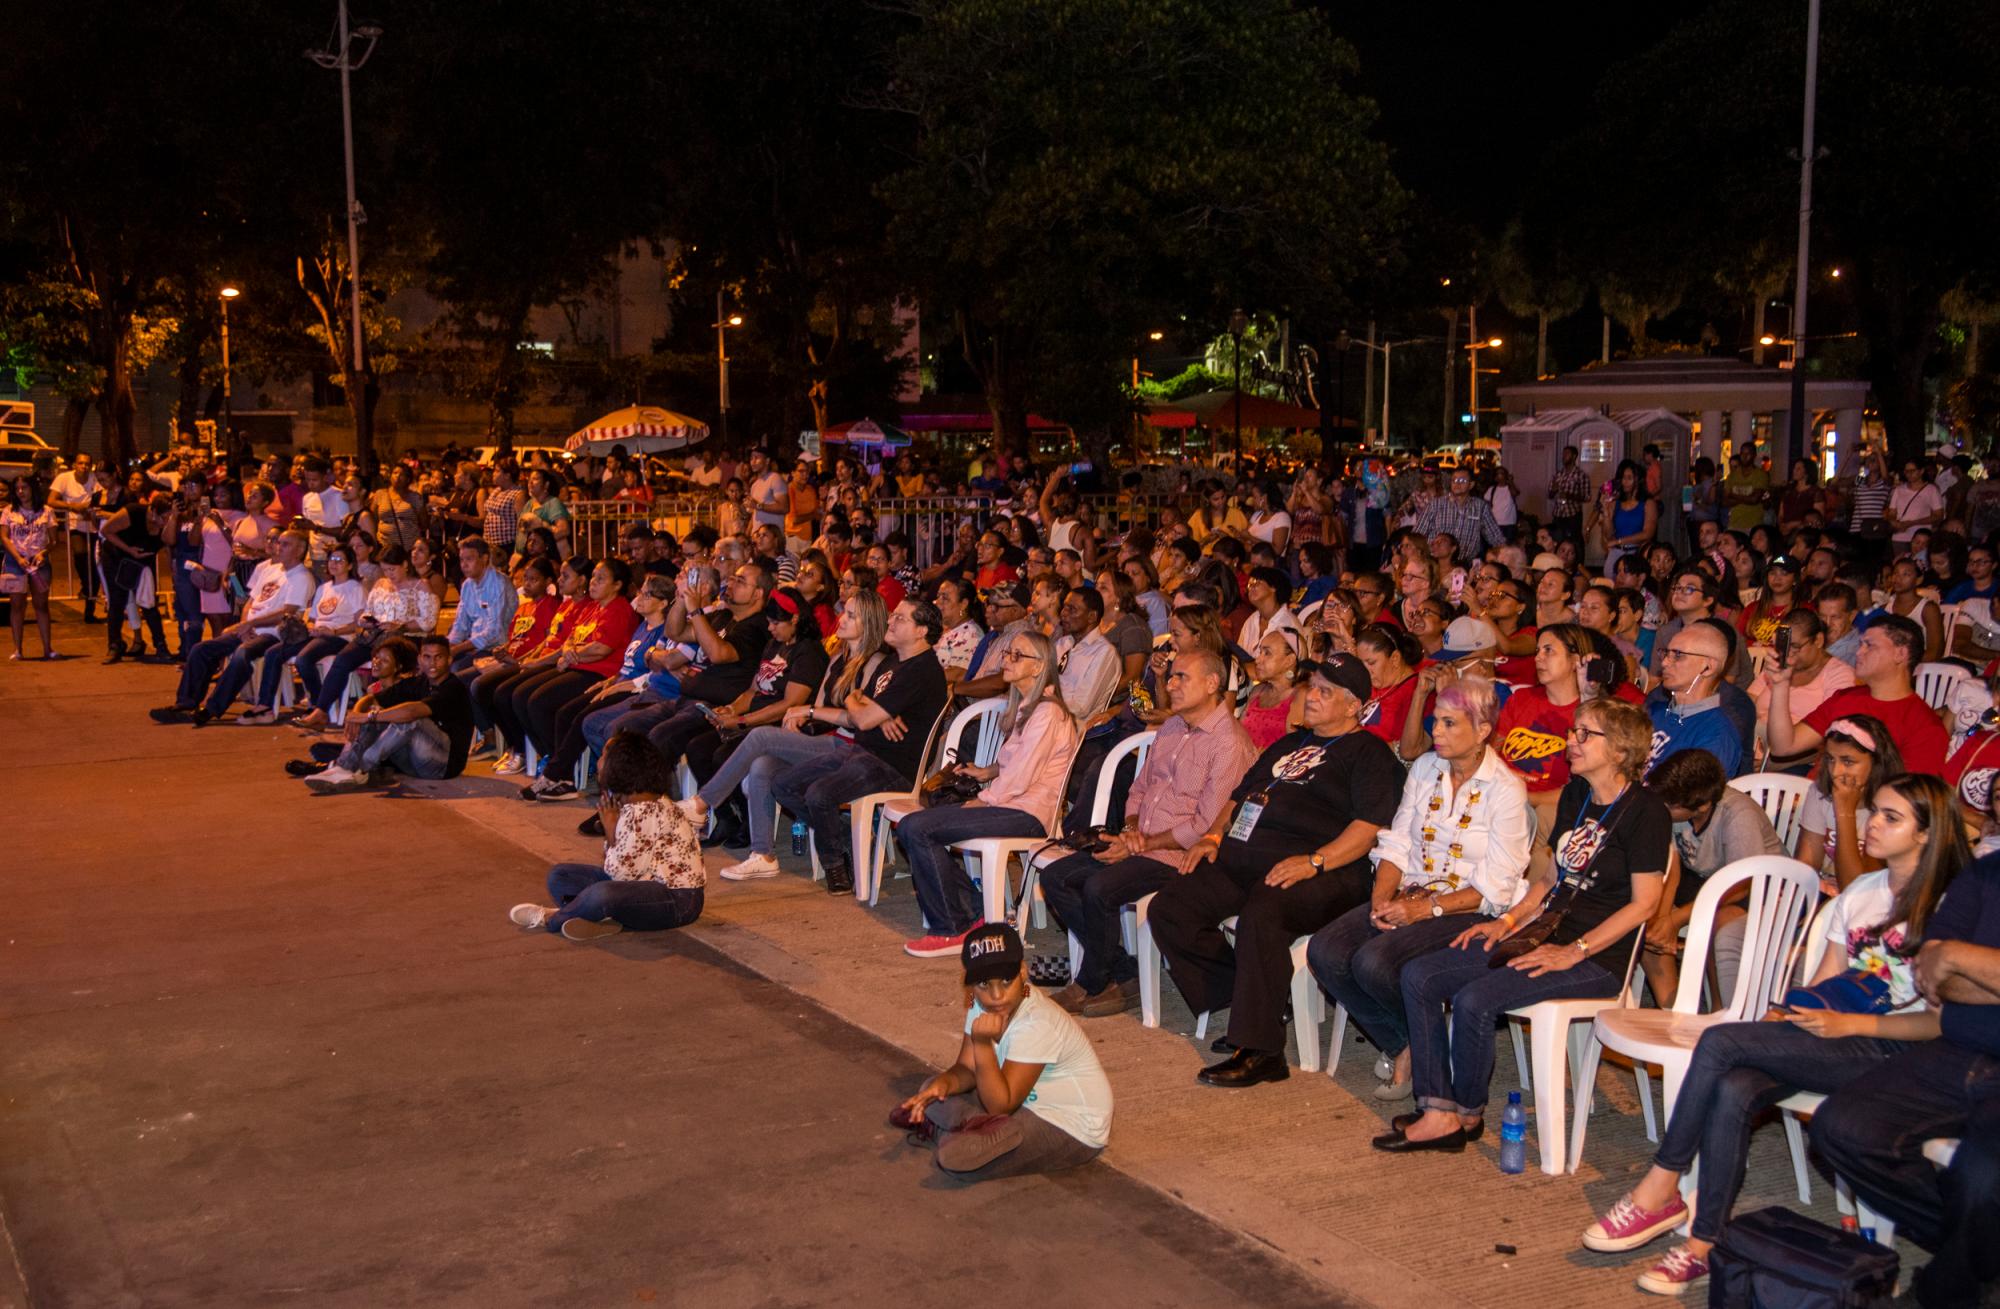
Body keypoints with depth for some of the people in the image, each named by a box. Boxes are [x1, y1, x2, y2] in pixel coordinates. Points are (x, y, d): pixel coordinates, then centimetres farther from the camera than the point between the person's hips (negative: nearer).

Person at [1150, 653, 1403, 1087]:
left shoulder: (1368, 753, 4)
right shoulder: (1291, 744, 30)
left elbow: (1371, 825, -10)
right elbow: (1241, 794, 34)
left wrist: (1314, 861, -22)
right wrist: (1214, 835, 14)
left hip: (1317, 872, -8)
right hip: (1243, 860, 8)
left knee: (1260, 917, -38)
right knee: (1168, 909, -10)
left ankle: (1258, 1051, -28)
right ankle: (1245, 1006, -6)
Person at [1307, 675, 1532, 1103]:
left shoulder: (1506, 790, -10)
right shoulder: (1425, 768, 9)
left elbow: (1494, 889, -12)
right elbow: (1396, 843, 9)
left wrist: (1426, 909, -20)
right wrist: (1382, 898, -9)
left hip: (1467, 912, -6)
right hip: (1410, 896, 6)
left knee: (1373, 962, -30)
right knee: (1325, 951, -18)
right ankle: (1400, 1046, 1)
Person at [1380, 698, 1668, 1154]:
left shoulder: (1645, 811, -10)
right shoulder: (1574, 795, 15)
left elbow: (1643, 903, -14)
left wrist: (1574, 952, -18)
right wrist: (1508, 921, 7)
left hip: (1598, 958, -8)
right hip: (1547, 935, 9)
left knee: (1475, 999, -27)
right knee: (1419, 976, -8)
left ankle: (1469, 1114, -4)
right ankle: (1438, 1113, -10)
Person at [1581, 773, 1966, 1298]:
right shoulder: (1860, 893, 17)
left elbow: (1944, 1022, -9)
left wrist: (1851, 1023, -17)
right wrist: (1794, 1012, -3)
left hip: (1891, 1050, -6)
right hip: (1827, 1037, 6)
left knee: (1720, 1042, -26)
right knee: (1731, 1091, -27)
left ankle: (1659, 1190, -16)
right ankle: (1703, 1246, -23)